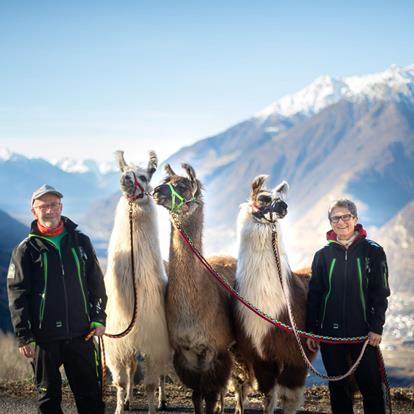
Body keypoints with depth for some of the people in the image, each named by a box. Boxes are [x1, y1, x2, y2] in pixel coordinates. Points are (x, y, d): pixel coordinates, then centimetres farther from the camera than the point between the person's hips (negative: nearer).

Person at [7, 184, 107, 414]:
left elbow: (96, 283, 13)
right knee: (48, 395, 7)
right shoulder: (26, 249, -1)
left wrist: (98, 318, 5)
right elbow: (17, 295, -3)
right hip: (44, 336, -2)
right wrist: (23, 336, -8)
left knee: (90, 392, 7)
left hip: (80, 333, 2)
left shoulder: (80, 242, 8)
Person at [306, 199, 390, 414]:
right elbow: (314, 294, 9)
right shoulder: (323, 255, 6)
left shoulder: (373, 251, -1)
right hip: (330, 332, 2)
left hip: (363, 332, -2)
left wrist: (376, 328, -9)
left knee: (371, 386, 0)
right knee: (338, 388, 9)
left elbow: (381, 293, -1)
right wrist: (311, 330, 5)